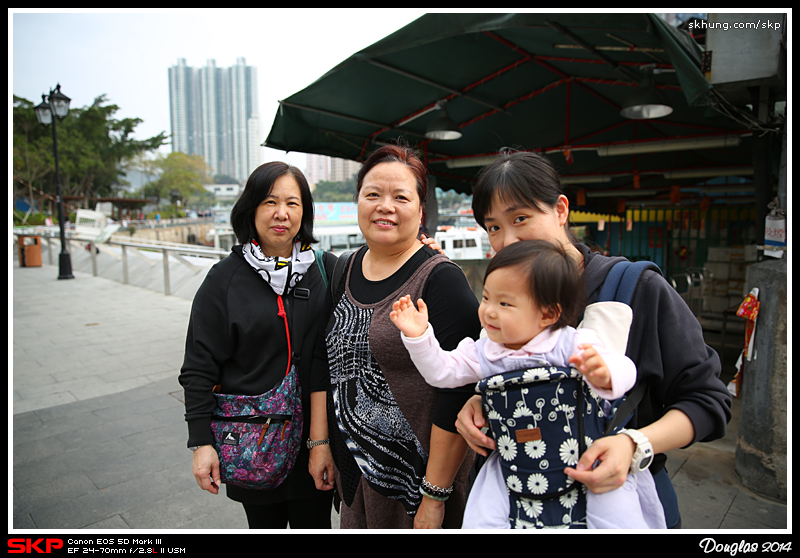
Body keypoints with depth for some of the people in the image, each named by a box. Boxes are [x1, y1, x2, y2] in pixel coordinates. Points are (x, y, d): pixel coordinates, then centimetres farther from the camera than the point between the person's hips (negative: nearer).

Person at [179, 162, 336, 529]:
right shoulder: (225, 278, -5)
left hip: (316, 435, 1)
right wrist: (201, 443, -5)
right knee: (264, 523, 16)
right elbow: (199, 367, -3)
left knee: (314, 523, 15)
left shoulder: (327, 271, -2)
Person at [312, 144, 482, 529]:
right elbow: (326, 360, 10)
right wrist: (321, 443, 8)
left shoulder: (440, 279, -17)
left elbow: (459, 392, -20)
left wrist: (434, 496, -17)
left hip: (417, 470, -6)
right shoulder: (347, 271, 3)